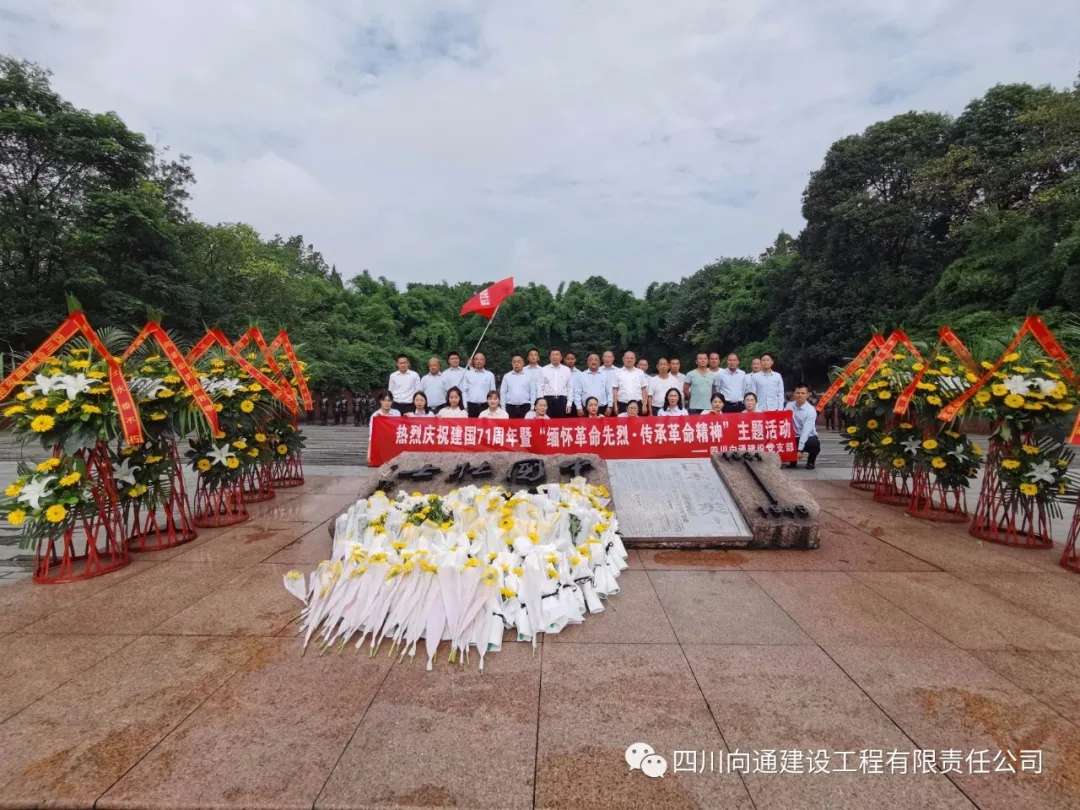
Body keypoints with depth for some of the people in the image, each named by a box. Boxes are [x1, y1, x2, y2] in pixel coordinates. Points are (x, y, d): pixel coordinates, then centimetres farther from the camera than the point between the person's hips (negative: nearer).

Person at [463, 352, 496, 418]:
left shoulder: (490, 375, 6)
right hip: (471, 405, 0)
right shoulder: (468, 374, 6)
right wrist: (465, 406, -1)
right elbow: (464, 391, 5)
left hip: (485, 406, 0)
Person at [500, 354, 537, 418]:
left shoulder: (528, 376, 5)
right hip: (510, 407, 1)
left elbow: (533, 393, 6)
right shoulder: (507, 376, 7)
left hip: (525, 407, 0)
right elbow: (503, 392, 8)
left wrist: (532, 407, 0)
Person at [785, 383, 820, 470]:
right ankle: (793, 460, 6)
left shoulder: (811, 410, -16)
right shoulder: (789, 405, -2)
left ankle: (810, 461, 2)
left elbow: (806, 431, -24)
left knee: (814, 444, -36)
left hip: (808, 437, -3)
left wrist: (800, 449, -32)